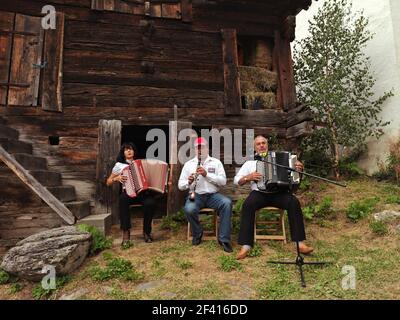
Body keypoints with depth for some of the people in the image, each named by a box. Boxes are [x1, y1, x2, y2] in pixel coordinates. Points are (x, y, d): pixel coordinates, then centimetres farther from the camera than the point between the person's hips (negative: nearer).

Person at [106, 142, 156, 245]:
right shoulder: (119, 165, 10)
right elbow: (108, 182, 13)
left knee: (150, 202, -32)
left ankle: (146, 232, -9)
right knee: (123, 198, -37)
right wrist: (117, 178, -7)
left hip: (143, 192, 1)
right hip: (129, 193, -1)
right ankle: (126, 233, -27)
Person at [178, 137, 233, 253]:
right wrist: (188, 182, -17)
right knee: (189, 209, -33)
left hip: (213, 195, 0)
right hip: (196, 195, 0)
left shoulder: (216, 162, 8)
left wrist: (207, 174, -16)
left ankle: (224, 239, -18)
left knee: (227, 203, -30)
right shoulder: (189, 164, 10)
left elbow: (223, 181, -3)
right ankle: (197, 233, -1)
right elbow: (180, 185, 7)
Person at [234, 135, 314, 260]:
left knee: (294, 202, -29)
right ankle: (245, 246, -31)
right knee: (248, 204, -32)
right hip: (259, 193, -1)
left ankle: (300, 243, -22)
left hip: (279, 193, 1)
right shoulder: (249, 163, 15)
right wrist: (248, 177, -8)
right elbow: (236, 180, 11)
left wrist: (299, 168, -6)